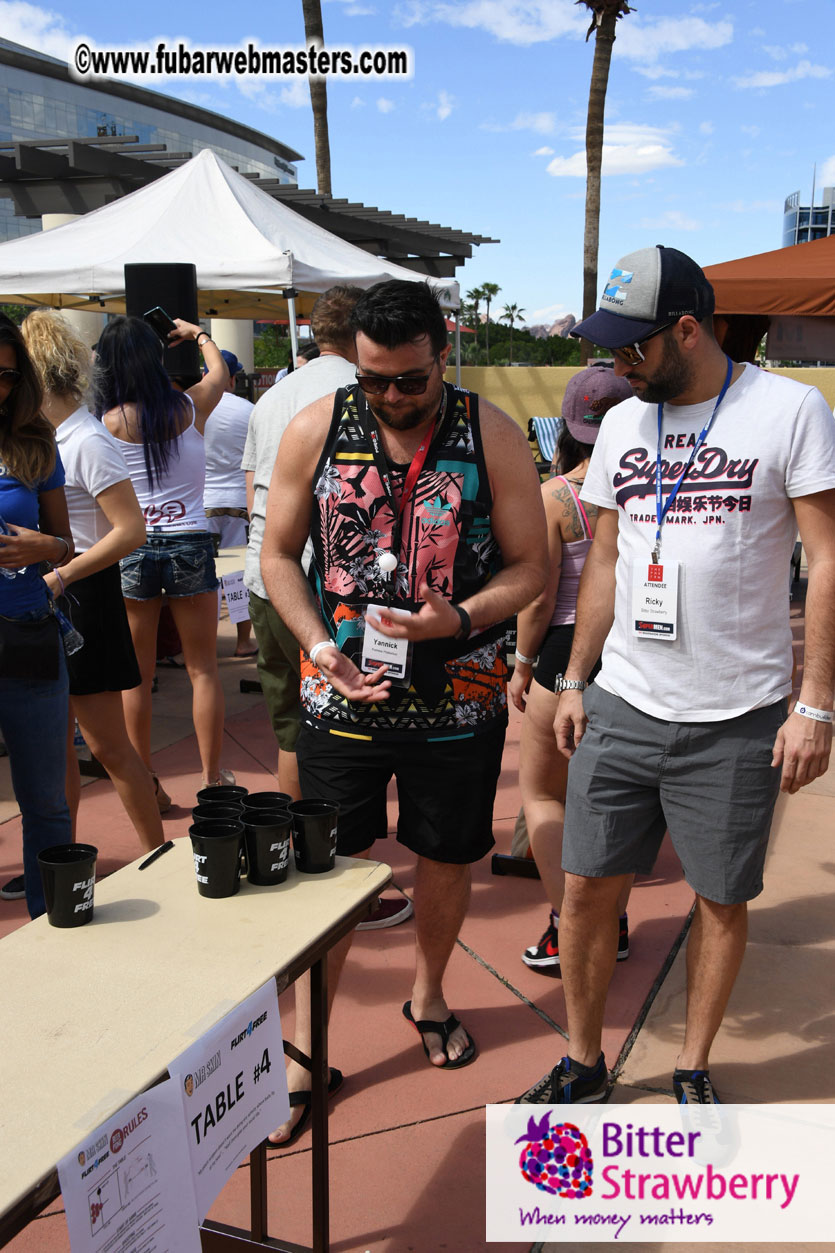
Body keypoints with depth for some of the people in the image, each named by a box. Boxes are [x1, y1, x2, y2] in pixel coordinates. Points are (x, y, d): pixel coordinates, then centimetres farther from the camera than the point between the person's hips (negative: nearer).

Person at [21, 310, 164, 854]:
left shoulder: (89, 441, -14)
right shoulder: (46, 439, 14)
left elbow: (131, 530, -21)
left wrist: (60, 577, -20)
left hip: (82, 600, -9)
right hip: (47, 604, 9)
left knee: (108, 747, -1)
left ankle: (159, 857, 12)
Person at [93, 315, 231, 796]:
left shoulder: (111, 421, -7)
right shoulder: (192, 406, -2)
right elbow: (220, 372, 21)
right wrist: (198, 334, 38)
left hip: (132, 549, 0)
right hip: (190, 543, 0)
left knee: (137, 674, 10)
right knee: (203, 669, 10)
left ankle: (145, 782, 18)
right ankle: (213, 776, 16)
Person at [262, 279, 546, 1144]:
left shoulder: (492, 435, -6)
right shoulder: (315, 430, -4)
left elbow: (530, 567, -2)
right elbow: (279, 555, 3)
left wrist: (460, 618, -21)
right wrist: (321, 648, -12)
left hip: (458, 702, 1)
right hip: (343, 694, 0)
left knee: (448, 858, 16)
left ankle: (427, 995, 44)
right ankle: (306, 1041, 26)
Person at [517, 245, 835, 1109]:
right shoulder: (622, 423, 8)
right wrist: (574, 680, 11)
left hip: (735, 720, -4)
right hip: (621, 707, 4)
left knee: (721, 898, 10)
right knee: (587, 886, 7)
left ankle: (693, 1068, 32)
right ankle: (582, 1061, 28)